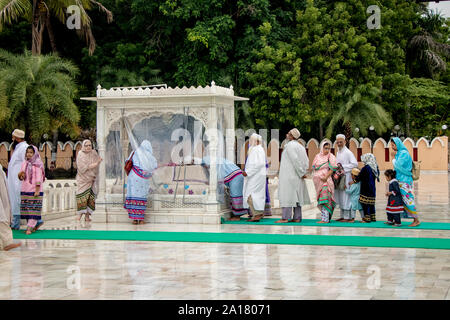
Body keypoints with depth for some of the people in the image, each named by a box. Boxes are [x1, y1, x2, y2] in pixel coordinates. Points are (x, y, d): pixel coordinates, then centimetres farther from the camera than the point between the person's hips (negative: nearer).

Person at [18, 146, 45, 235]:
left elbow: (39, 178, -10)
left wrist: (37, 190, -15)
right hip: (25, 190, 6)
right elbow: (20, 177, 15)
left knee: (33, 208, -7)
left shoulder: (37, 164, -6)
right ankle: (32, 226, 14)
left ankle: (30, 227, -8)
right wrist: (20, 174, -9)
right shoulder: (24, 163, 11)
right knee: (26, 208, 5)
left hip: (34, 190, -6)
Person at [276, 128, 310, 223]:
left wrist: (301, 173, -12)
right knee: (297, 196, 8)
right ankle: (297, 217, 8)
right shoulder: (300, 146, 14)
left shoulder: (289, 145, -12)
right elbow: (306, 161, 12)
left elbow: (295, 160, -18)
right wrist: (303, 172, 5)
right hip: (297, 176, 9)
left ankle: (285, 217, -11)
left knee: (287, 196, -8)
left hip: (289, 175, -9)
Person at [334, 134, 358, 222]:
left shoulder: (348, 152, -10)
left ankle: (347, 216, -3)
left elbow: (355, 164, -15)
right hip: (339, 177, 8)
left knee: (346, 197, -7)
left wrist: (343, 166, -14)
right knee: (340, 197, 10)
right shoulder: (338, 152, 16)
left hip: (346, 177, -8)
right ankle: (342, 215, 16)